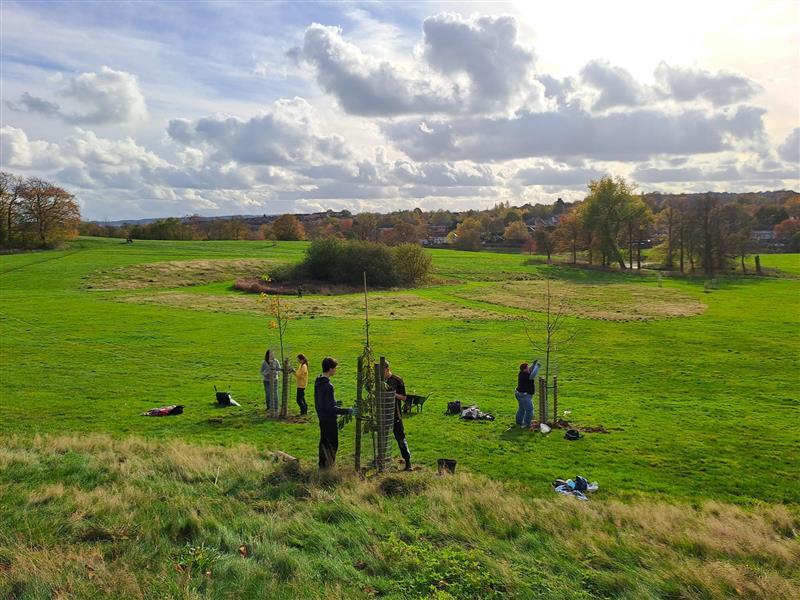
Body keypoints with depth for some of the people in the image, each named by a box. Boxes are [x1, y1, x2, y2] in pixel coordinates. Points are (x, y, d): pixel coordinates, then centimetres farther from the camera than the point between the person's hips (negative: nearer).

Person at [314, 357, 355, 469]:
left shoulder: (318, 383, 4)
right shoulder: (328, 386, -25)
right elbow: (330, 408, -26)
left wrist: (334, 402, 22)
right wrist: (347, 411, -22)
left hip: (322, 418, 9)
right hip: (329, 420, -9)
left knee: (324, 442, 19)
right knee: (332, 444, 2)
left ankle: (322, 465, 30)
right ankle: (327, 466, 7)